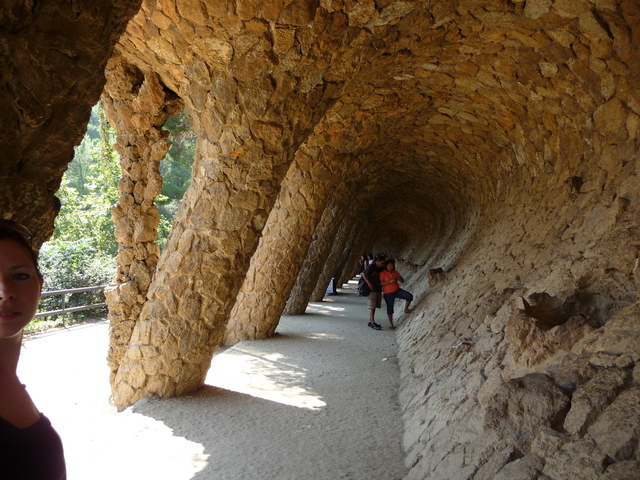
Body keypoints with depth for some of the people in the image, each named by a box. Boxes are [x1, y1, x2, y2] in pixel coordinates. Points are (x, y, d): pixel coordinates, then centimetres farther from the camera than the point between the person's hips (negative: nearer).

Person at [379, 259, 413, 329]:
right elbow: (381, 283, -17)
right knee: (390, 308, 2)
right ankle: (391, 324, 16)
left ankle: (406, 309, 7)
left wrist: (399, 278, -17)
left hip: (397, 290, 4)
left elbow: (402, 281, 7)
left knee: (410, 296, -15)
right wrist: (390, 281, -27)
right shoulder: (383, 273, -9)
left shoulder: (395, 272, 5)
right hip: (388, 293, -4)